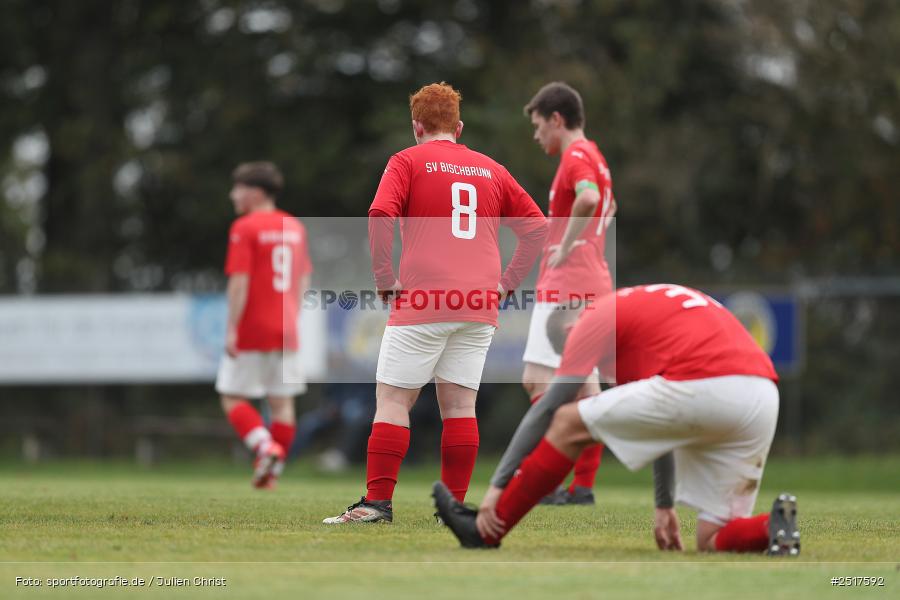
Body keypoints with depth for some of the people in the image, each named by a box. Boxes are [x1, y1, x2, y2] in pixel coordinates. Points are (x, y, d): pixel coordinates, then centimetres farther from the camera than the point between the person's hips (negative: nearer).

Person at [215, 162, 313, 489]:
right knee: (282, 401, 8)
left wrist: (231, 329, -15)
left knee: (233, 398, 2)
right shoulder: (295, 227, 11)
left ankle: (266, 447, -18)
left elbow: (239, 281, -16)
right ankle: (272, 472, 9)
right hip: (286, 332, 6)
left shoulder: (244, 228, -10)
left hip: (251, 332, -6)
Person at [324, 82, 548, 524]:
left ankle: (377, 501, -6)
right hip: (479, 305, 4)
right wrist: (507, 281, 13)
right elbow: (537, 226, 14)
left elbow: (380, 215, -14)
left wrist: (384, 277, -6)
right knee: (460, 404, 7)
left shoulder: (408, 161, 2)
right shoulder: (491, 170, 15)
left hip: (422, 304, -4)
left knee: (392, 400, 0)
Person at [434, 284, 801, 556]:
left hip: (702, 388, -7)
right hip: (763, 399, 7)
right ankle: (773, 528, -13)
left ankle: (488, 530, 14)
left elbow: (546, 409, 12)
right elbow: (660, 427, 42)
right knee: (713, 543, 16)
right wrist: (664, 505, 46)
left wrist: (497, 484, 15)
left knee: (569, 424, 11)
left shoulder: (599, 316, 14)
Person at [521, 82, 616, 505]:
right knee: (584, 387, 8)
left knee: (539, 381, -11)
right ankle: (583, 485, 9)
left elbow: (588, 198, -33)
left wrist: (566, 247, -23)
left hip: (564, 287, -10)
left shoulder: (575, 156, -11)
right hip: (593, 284, 10)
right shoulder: (594, 156, 20)